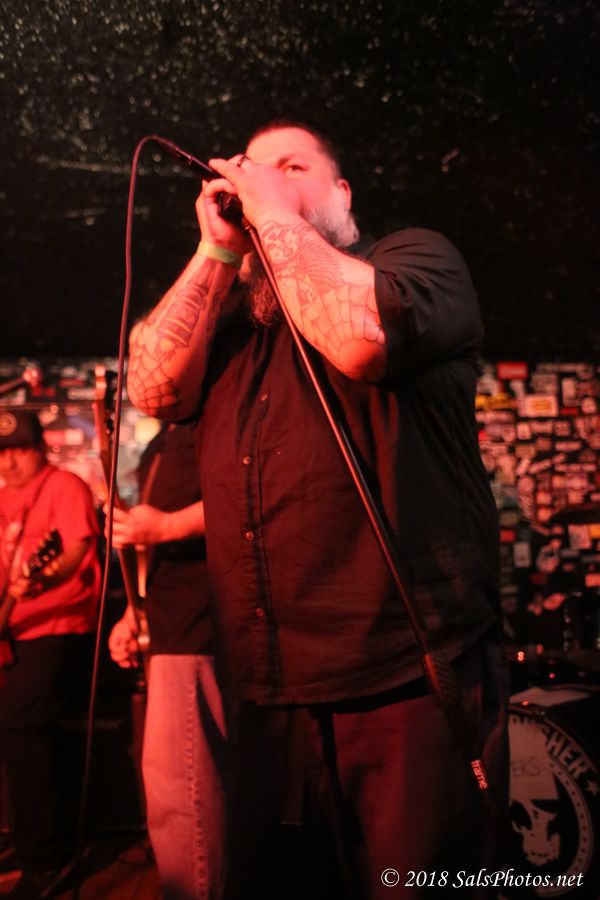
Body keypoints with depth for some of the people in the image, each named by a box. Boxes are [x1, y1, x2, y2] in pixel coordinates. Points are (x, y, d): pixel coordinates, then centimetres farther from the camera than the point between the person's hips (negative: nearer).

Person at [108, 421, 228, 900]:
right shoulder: (158, 450, 23)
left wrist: (165, 527, -21)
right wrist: (132, 614, 19)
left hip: (193, 628, -10)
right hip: (175, 627, 10)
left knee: (174, 781, -6)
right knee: (206, 778, 17)